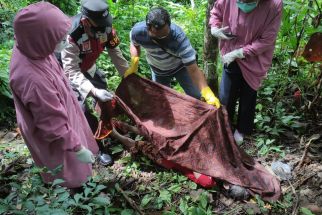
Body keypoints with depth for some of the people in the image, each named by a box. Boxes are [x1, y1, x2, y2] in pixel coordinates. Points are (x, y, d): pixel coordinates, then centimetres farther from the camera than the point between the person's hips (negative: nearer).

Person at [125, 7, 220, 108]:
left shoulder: (179, 37, -42)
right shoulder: (137, 31, -33)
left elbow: (193, 70, -42)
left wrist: (208, 93, -52)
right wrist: (134, 65, -18)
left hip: (180, 66, -2)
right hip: (158, 69, 2)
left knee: (196, 96, -3)